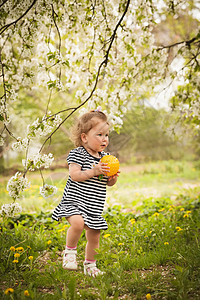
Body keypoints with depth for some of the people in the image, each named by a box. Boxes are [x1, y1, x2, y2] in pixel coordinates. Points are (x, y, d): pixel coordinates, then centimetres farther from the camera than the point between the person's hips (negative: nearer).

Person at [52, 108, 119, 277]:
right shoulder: (77, 154, -9)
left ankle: (90, 265, 33)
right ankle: (70, 251, -6)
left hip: (94, 207, 6)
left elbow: (107, 183, 14)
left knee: (94, 237, 10)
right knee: (78, 222, -32)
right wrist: (93, 171, -26)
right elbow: (74, 175, -18)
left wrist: (113, 178, -7)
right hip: (74, 201, -6)